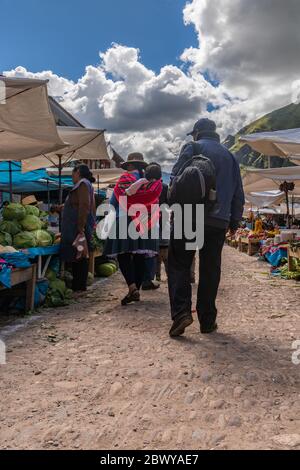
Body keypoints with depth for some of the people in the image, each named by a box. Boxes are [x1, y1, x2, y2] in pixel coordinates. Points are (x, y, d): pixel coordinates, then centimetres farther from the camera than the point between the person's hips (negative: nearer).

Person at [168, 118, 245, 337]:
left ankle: (181, 311, -12)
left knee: (179, 264, 3)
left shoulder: (193, 147, 6)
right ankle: (207, 321, 9)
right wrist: (235, 221, 23)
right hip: (219, 221, 4)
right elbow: (238, 193, 18)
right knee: (210, 270, 6)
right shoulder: (229, 155, 19)